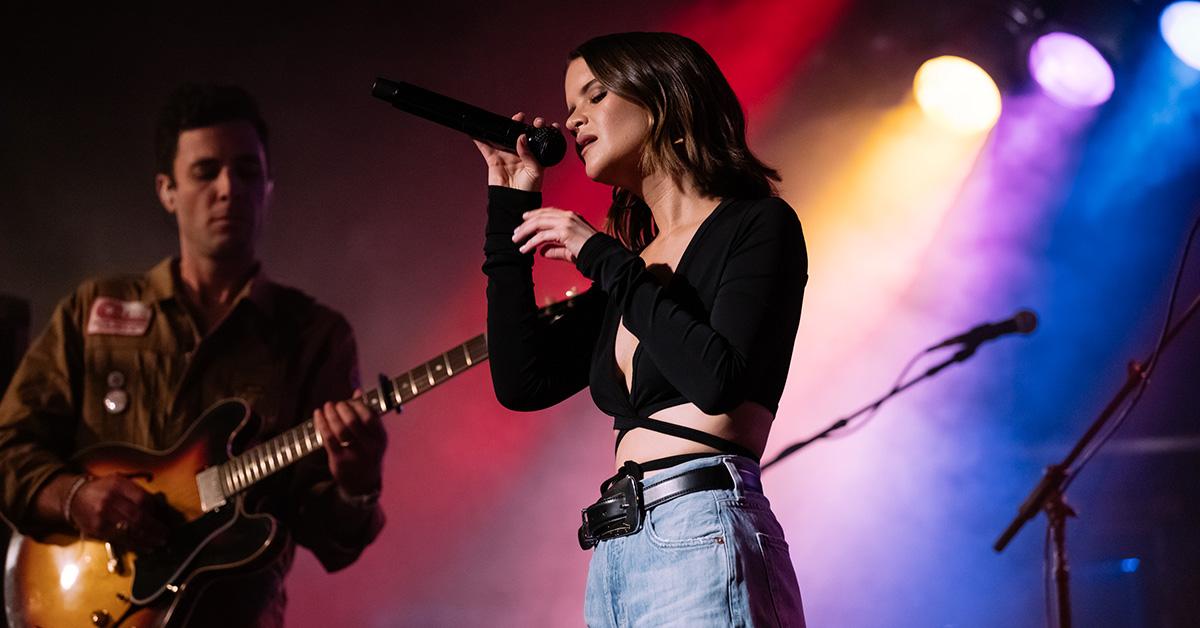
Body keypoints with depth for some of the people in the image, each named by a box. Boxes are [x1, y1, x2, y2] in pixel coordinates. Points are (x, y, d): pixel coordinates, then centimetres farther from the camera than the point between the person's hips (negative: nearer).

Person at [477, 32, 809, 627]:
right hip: (614, 558, 7)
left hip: (701, 539, -7)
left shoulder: (759, 225, 1)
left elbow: (719, 378, -14)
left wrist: (603, 260, -6)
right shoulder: (631, 267, 21)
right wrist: (510, 205, 16)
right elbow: (523, 383, 11)